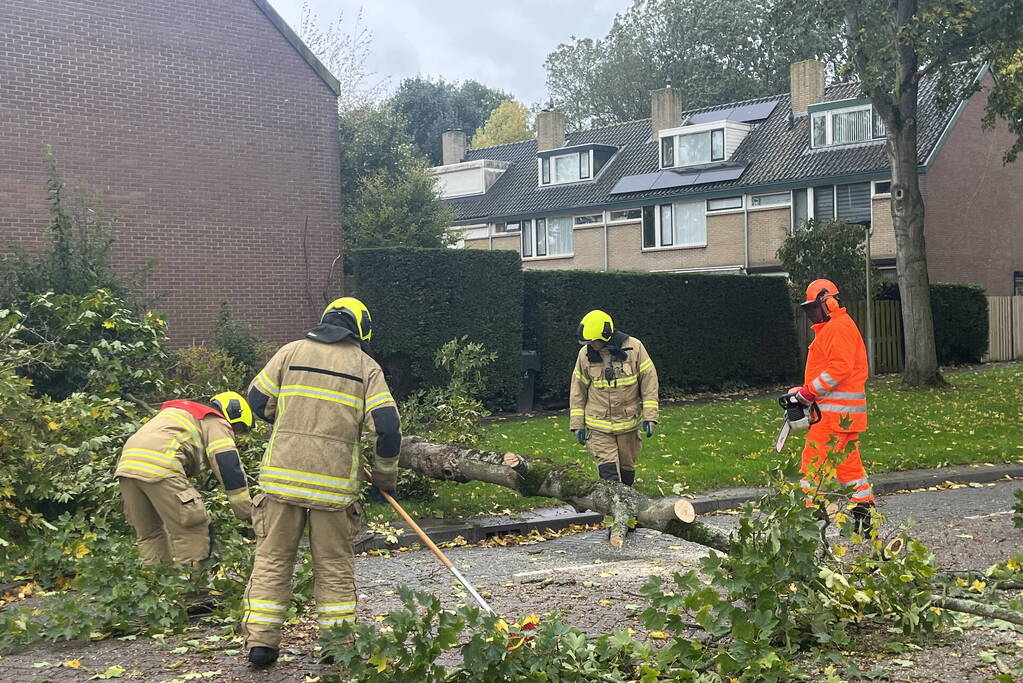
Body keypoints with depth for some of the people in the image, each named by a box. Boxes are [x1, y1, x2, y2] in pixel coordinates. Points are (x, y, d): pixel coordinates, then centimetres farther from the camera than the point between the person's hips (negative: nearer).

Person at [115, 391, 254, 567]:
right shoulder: (217, 422, 12)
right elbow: (229, 466, 1)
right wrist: (246, 513, 4)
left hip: (126, 464, 8)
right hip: (158, 465, -8)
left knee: (149, 534, 18)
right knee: (192, 532, -1)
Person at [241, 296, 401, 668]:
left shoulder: (292, 351, 7)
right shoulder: (366, 366, 4)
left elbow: (258, 401, 9)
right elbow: (387, 427, -3)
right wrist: (385, 477, 10)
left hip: (283, 475, 1)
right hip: (334, 482, -1)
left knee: (273, 558, 10)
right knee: (335, 566, 11)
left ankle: (260, 640, 8)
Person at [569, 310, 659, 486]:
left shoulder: (634, 347, -9)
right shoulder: (585, 354, -4)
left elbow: (649, 382, -5)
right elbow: (577, 391, 4)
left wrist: (649, 417, -9)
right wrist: (577, 424, 3)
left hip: (628, 423, 0)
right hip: (598, 426, 0)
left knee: (627, 468, 13)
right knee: (608, 472, -10)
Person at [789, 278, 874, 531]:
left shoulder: (839, 327, -12)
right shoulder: (830, 328, 21)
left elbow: (840, 367, -22)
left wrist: (809, 392, -19)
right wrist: (807, 391, 11)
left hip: (834, 410, -11)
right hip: (846, 411, 11)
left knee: (814, 459, -9)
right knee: (848, 460, 13)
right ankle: (864, 514, 16)